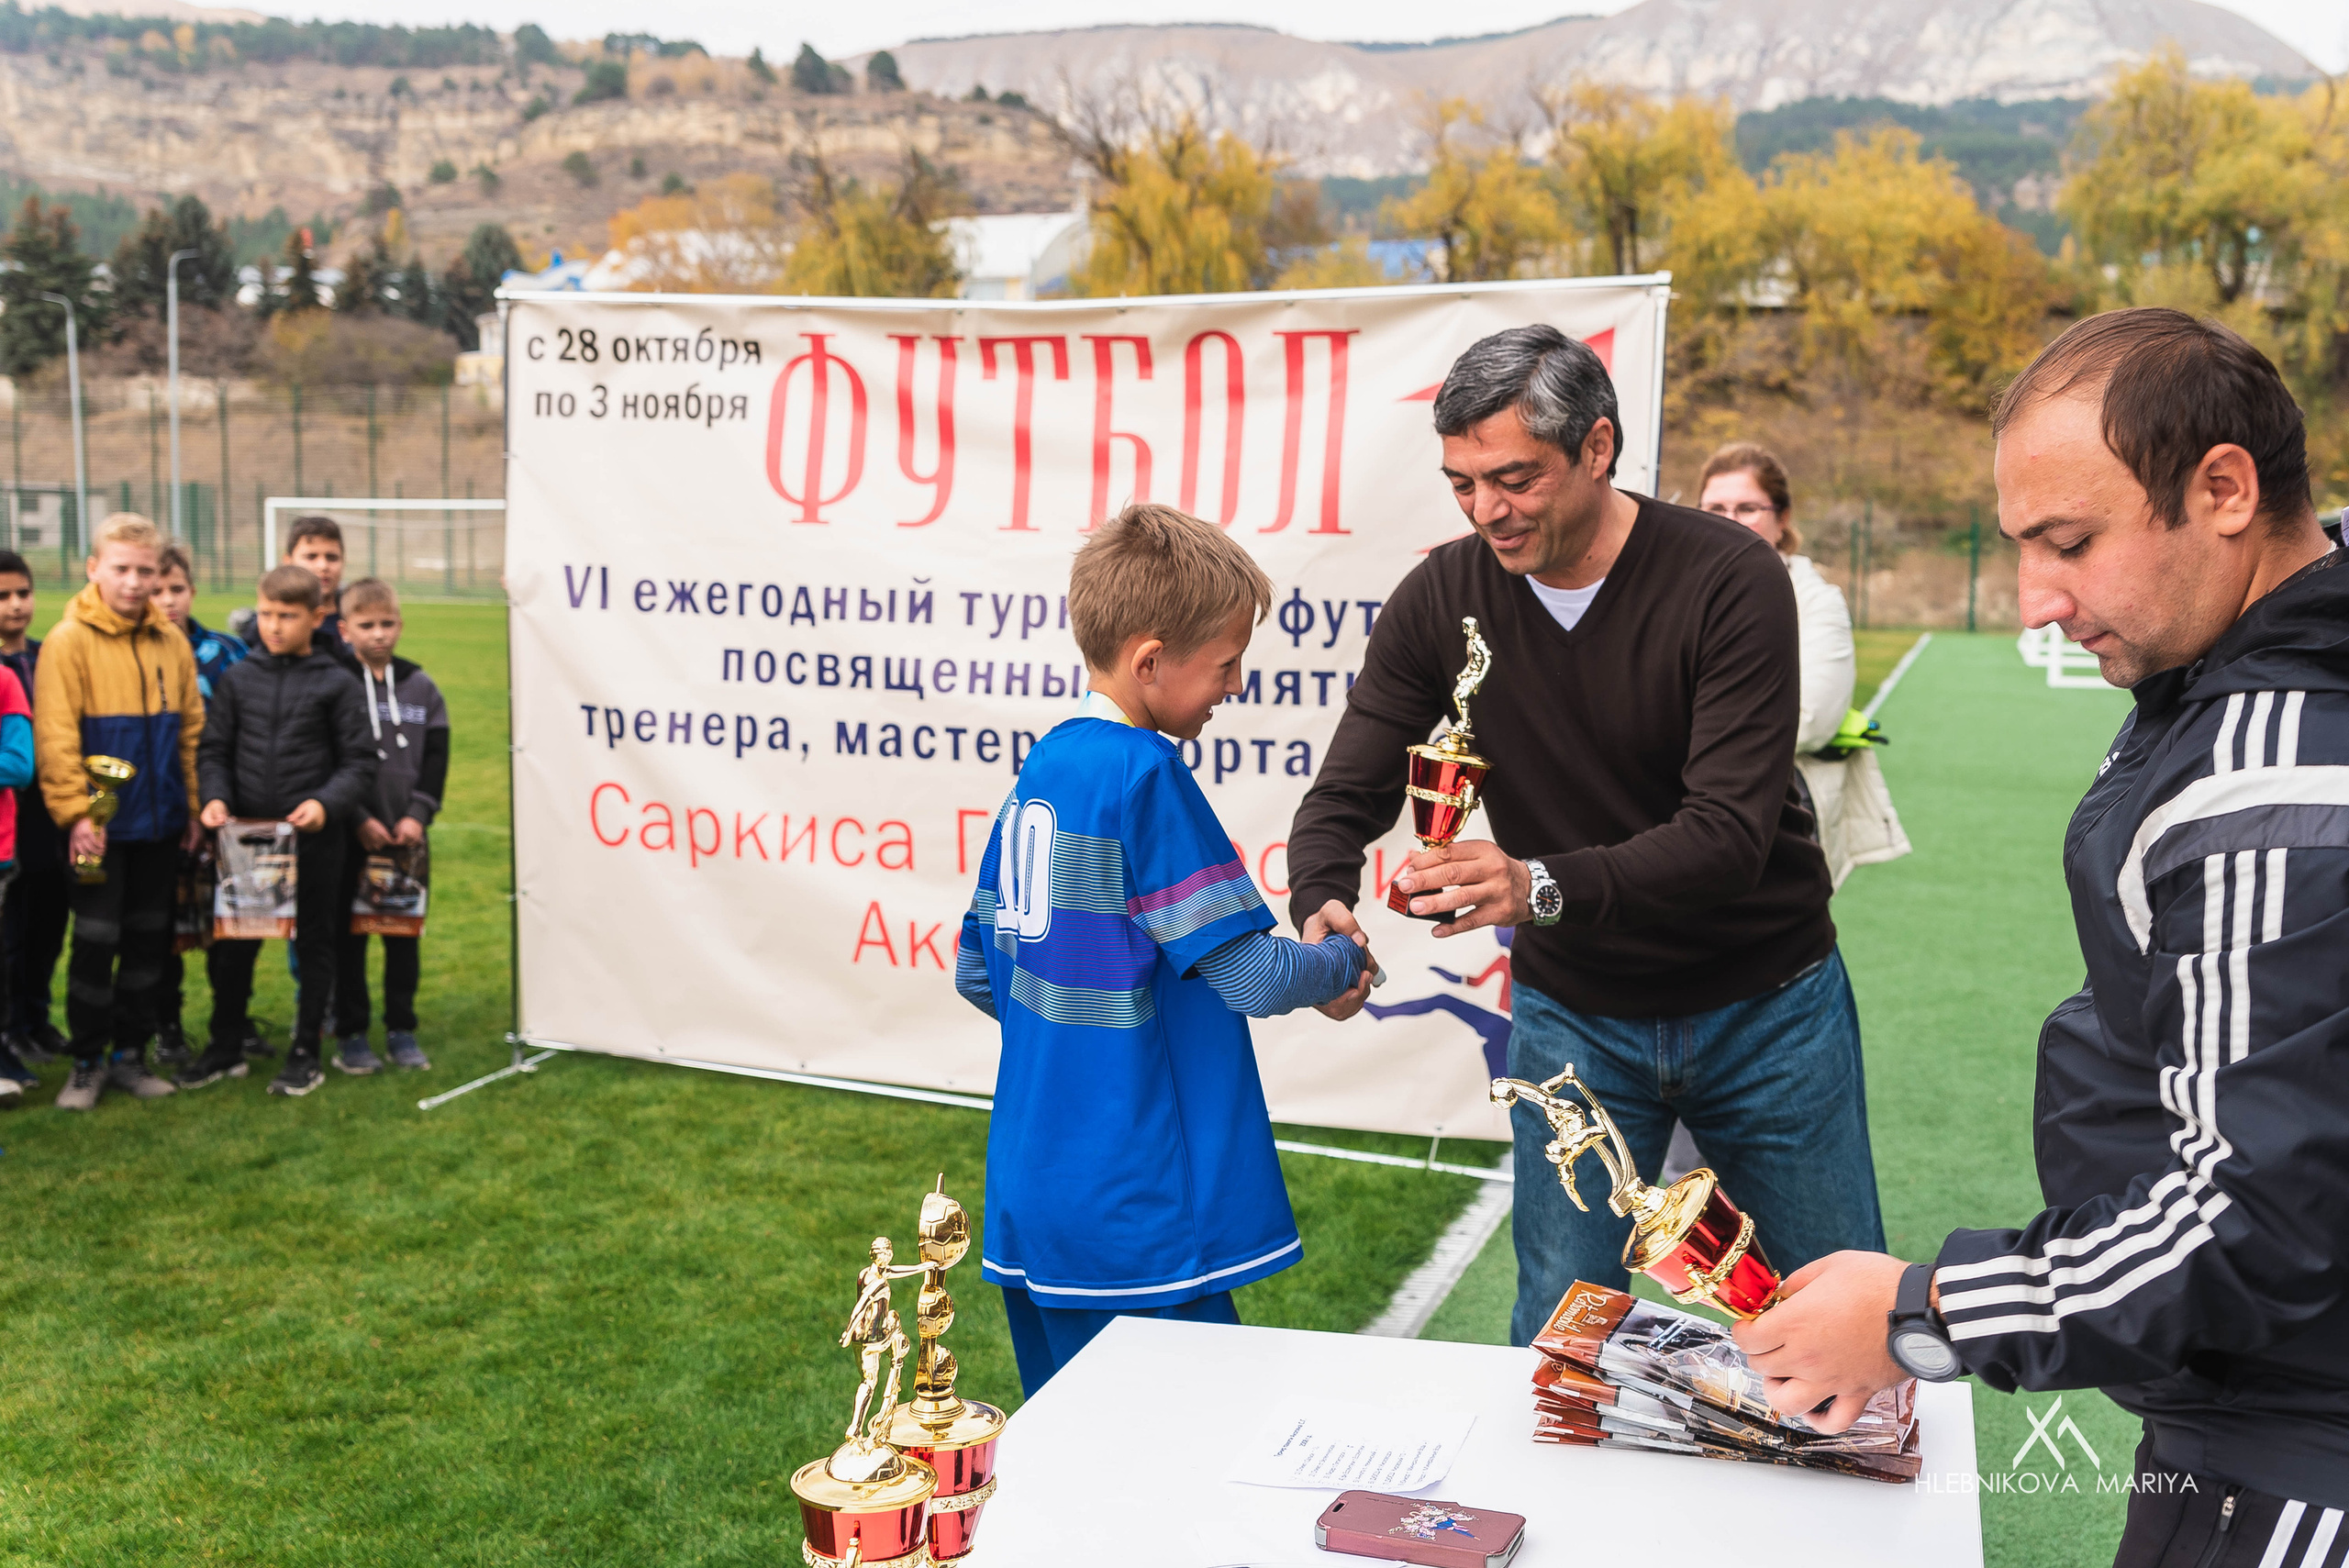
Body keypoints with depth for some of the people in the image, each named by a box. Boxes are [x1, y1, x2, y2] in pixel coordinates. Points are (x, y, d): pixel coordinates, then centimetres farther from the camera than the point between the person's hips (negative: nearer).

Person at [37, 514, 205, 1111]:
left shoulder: (172, 643, 6)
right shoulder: (69, 640, -8)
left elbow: (192, 729, 11)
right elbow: (55, 735, -13)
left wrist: (194, 806, 7)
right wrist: (75, 811, -18)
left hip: (161, 824, 5)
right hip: (102, 826, -4)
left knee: (148, 941, 11)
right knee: (96, 940, 1)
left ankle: (130, 1055, 23)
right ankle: (87, 1062, 14)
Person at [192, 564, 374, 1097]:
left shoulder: (336, 684, -2)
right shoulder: (238, 679, 6)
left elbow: (359, 763, -3)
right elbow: (215, 750, 9)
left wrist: (326, 802, -18)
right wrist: (216, 797, -8)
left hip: (315, 838, -3)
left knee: (315, 943, 8)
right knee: (231, 942, 10)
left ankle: (306, 1053, 19)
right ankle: (226, 1043, 28)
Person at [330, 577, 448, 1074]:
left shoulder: (421, 688, 7)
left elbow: (436, 759, 5)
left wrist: (418, 815, -6)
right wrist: (358, 819, -12)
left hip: (408, 834, 3)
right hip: (349, 835, -3)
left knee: (404, 931, 7)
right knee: (349, 934, 3)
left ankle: (401, 1029, 17)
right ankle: (350, 1033, 12)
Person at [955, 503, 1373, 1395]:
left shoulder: (1040, 770, 8)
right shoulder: (1143, 774, -16)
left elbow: (977, 975, 16)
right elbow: (1250, 976, -17)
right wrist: (1339, 963, 2)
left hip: (1029, 1196, 9)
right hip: (1137, 1213, -9)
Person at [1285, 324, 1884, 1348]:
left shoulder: (1730, 580, -20)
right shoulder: (1439, 600, -9)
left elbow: (1730, 832, -28)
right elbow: (1346, 796, -8)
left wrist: (1544, 885, -45)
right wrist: (1322, 903, -31)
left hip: (1764, 1005, -1)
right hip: (1571, 1014, 2)